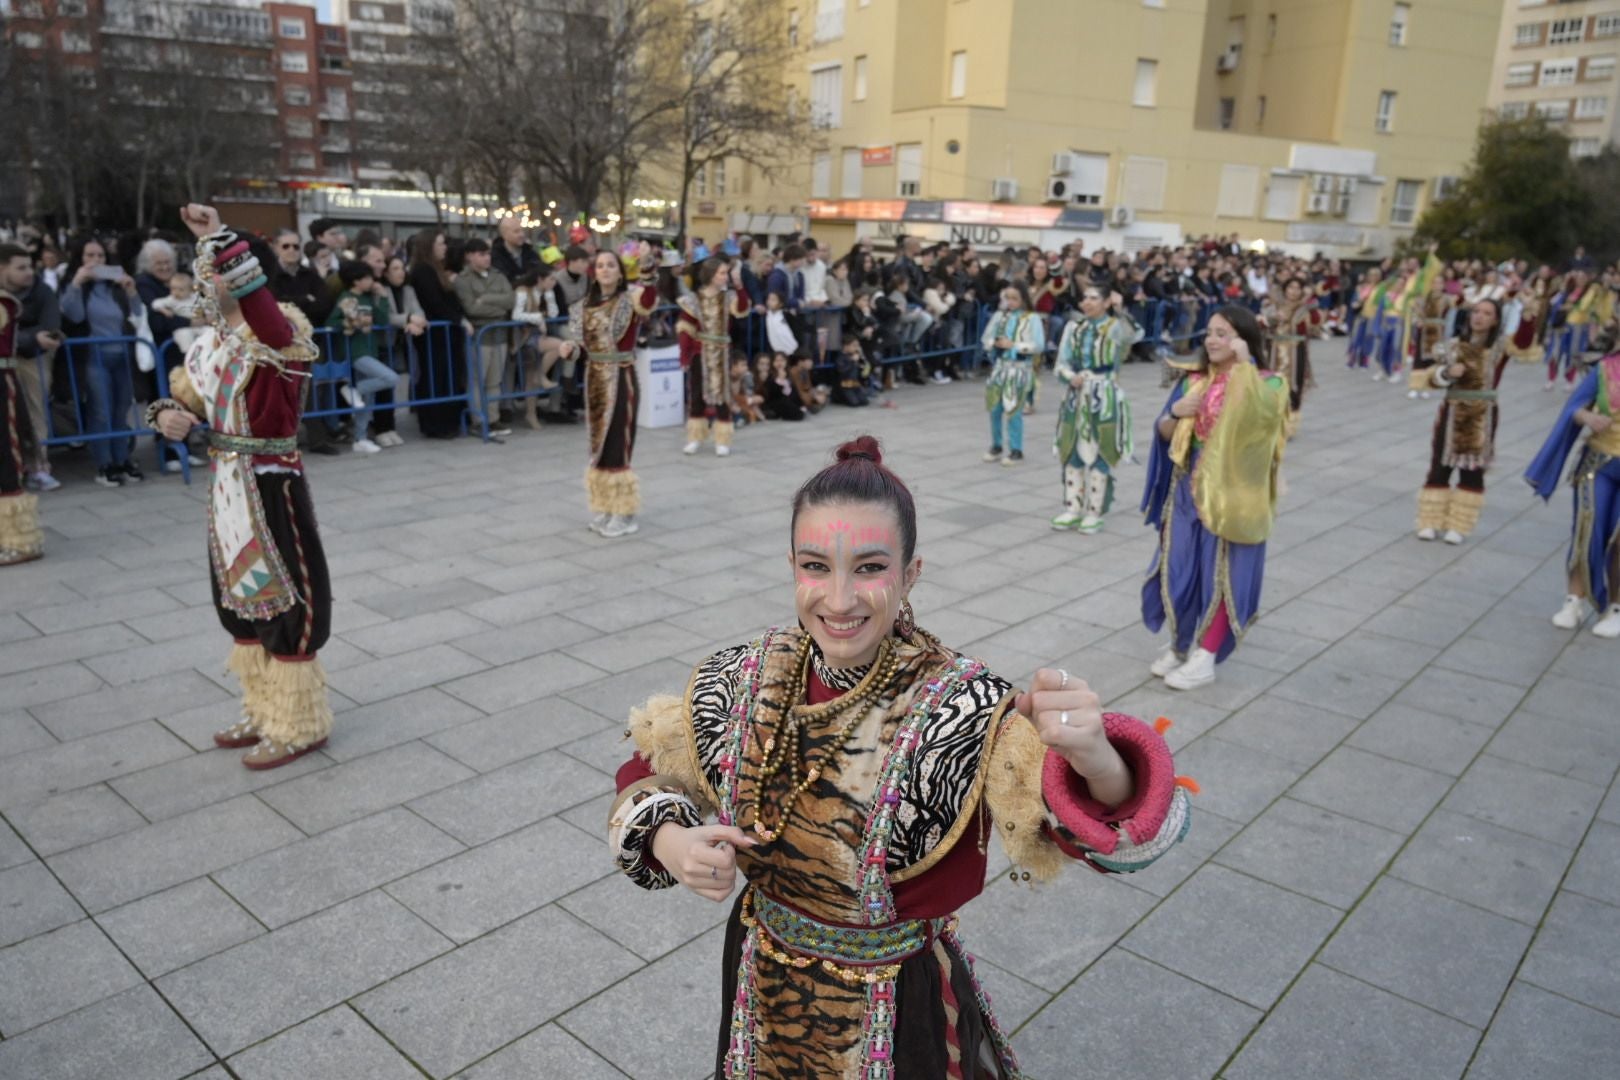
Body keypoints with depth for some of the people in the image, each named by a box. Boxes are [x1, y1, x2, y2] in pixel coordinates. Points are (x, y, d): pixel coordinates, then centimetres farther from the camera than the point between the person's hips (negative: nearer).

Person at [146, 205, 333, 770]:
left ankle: (299, 725, 17)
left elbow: (254, 299, -39)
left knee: (283, 599, 2)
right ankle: (265, 713, 35)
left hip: (270, 487, -9)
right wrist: (167, 413, -2)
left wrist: (218, 237, -36)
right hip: (227, 485, 9)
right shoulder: (212, 341, 8)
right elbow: (183, 394, 19)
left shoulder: (282, 330, -16)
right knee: (241, 597, 18)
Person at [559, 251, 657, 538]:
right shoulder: (585, 304, 9)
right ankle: (604, 509, 25)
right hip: (595, 379, 6)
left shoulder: (630, 299, -8)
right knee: (599, 447, 13)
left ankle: (624, 514, 7)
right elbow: (584, 348, 12)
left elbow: (650, 300, -32)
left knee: (617, 447, -4)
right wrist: (570, 348, -8)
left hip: (621, 380, -6)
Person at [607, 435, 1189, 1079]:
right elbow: (652, 776, 0)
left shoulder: (962, 709, -28)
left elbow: (1111, 831, -39)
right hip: (763, 992, 3)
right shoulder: (741, 682, -15)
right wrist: (670, 842, -22)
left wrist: (1093, 756, -61)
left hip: (898, 1013, -3)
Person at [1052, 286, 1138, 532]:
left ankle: (1094, 513, 8)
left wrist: (1120, 310, -39)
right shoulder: (1073, 327, 7)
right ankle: (1072, 510, 18)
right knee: (1072, 452, 8)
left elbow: (1136, 335, -27)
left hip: (1104, 397, -4)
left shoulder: (1115, 327, -4)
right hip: (1076, 396, 4)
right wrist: (1071, 377, -16)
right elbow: (1061, 364, 4)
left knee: (1100, 454, 0)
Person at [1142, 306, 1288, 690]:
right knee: (1179, 569, 8)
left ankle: (1204, 658, 13)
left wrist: (1243, 363, -23)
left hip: (1229, 494, -5)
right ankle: (1180, 645, 26)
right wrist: (1175, 413, -12)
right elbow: (1165, 434, 9)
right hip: (1189, 490, 5)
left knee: (1220, 573, 3)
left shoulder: (1265, 384, -7)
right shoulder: (1192, 381, 7)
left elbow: (1258, 411, -30)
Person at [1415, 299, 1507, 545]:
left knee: (1472, 473, 5)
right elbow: (1432, 377, 3)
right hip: (1452, 412, 1)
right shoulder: (1453, 345, 2)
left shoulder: (1499, 348, -2)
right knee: (1439, 469, 4)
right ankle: (1431, 522, 14)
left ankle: (1459, 526, 14)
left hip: (1482, 417, -1)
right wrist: (1447, 373, -17)